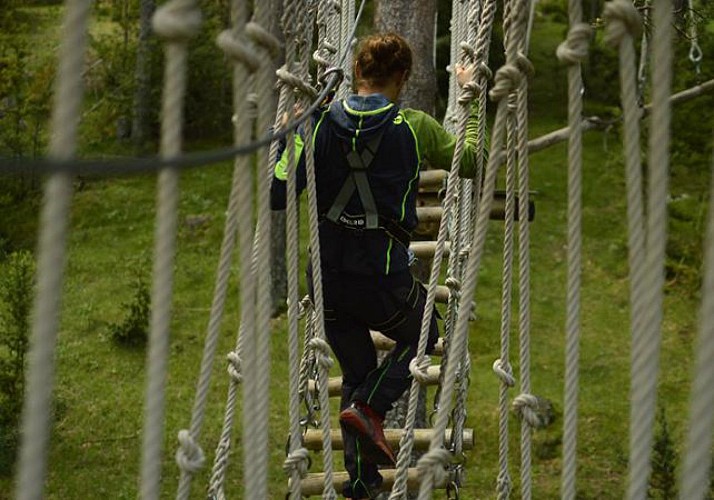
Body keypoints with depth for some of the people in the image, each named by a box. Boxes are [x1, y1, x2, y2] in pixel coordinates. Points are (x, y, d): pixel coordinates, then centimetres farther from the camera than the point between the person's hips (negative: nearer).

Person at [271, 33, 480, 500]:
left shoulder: (320, 123, -5)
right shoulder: (415, 127, -10)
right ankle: (368, 407, 2)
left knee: (356, 372, 21)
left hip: (327, 274, 3)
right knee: (422, 338, 26)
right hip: (383, 277, -3)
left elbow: (278, 194, -7)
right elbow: (471, 162, 5)